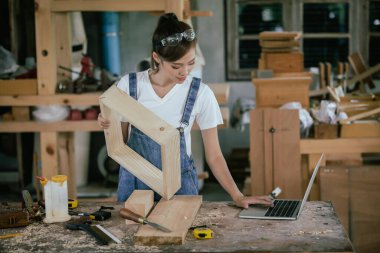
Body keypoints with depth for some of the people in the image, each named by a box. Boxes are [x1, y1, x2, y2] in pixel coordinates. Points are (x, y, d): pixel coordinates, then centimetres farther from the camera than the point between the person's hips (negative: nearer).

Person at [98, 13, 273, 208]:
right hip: (135, 182, 1)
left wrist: (238, 197, -11)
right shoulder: (128, 85, -7)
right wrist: (107, 128, -16)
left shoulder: (201, 93, -10)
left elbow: (214, 156, -3)